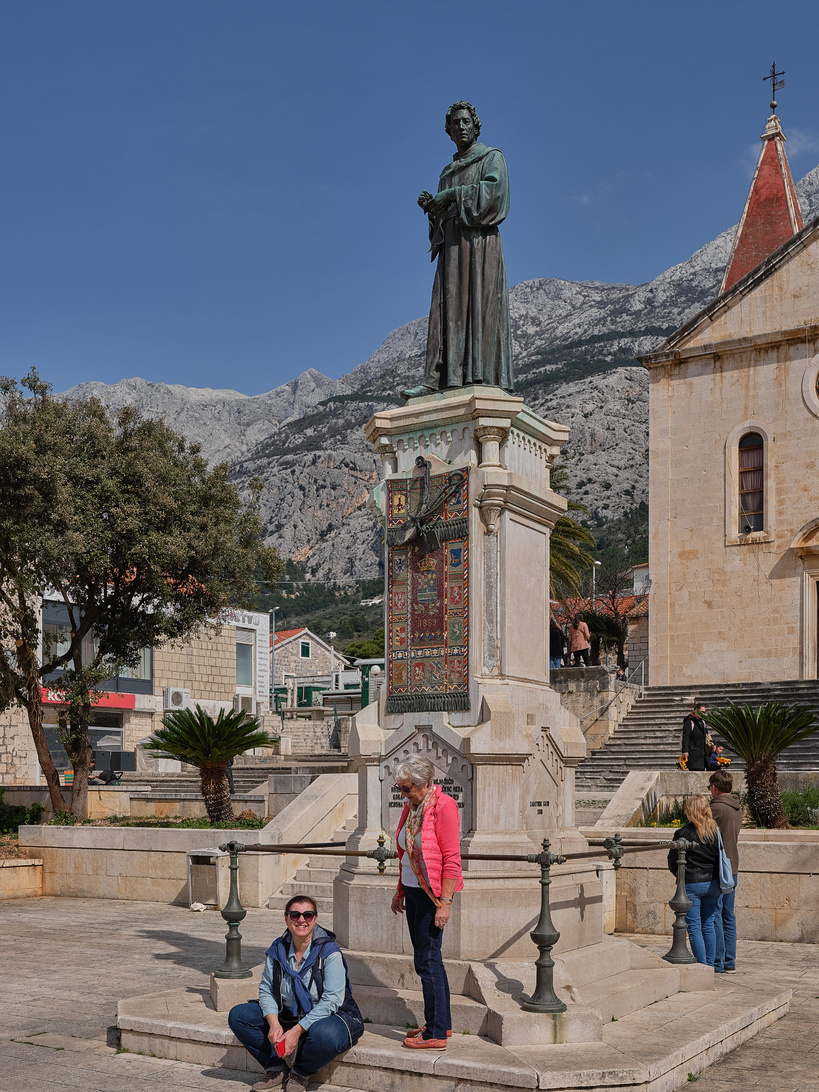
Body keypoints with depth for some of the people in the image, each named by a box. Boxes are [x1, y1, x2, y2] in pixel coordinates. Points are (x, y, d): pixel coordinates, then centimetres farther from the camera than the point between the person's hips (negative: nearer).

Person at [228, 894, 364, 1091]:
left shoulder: (329, 951, -19)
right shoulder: (278, 949, -3)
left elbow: (331, 1000, -23)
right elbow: (266, 989, -1)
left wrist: (297, 1030, -29)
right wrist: (274, 1023, -20)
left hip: (328, 1017, -5)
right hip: (288, 1017, 5)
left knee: (323, 1035, -40)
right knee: (238, 1015, -8)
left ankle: (300, 1074, -6)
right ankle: (276, 1069, 0)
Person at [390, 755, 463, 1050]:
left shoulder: (443, 807, -15)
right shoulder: (412, 807, 11)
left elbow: (452, 859, -17)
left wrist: (444, 903, -20)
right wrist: (400, 891, 20)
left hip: (432, 893, -9)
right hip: (412, 892, 9)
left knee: (427, 961, -6)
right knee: (428, 959, 14)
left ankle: (436, 1033, 1)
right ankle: (443, 1023, 24)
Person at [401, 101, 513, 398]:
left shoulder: (492, 158, 10)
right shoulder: (448, 171, 28)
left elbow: (494, 188, -10)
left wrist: (454, 194, -10)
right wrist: (430, 205, 3)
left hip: (480, 240, -6)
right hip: (451, 243, 6)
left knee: (480, 304, -15)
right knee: (447, 306, -7)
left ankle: (486, 377, -21)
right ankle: (435, 378, -17)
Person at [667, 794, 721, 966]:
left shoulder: (682, 834, -12)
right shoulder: (716, 832, -1)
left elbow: (672, 863, -4)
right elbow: (721, 859, 6)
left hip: (691, 885, -4)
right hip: (712, 883, 5)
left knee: (694, 927, 2)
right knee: (708, 925, 14)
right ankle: (710, 965, 18)